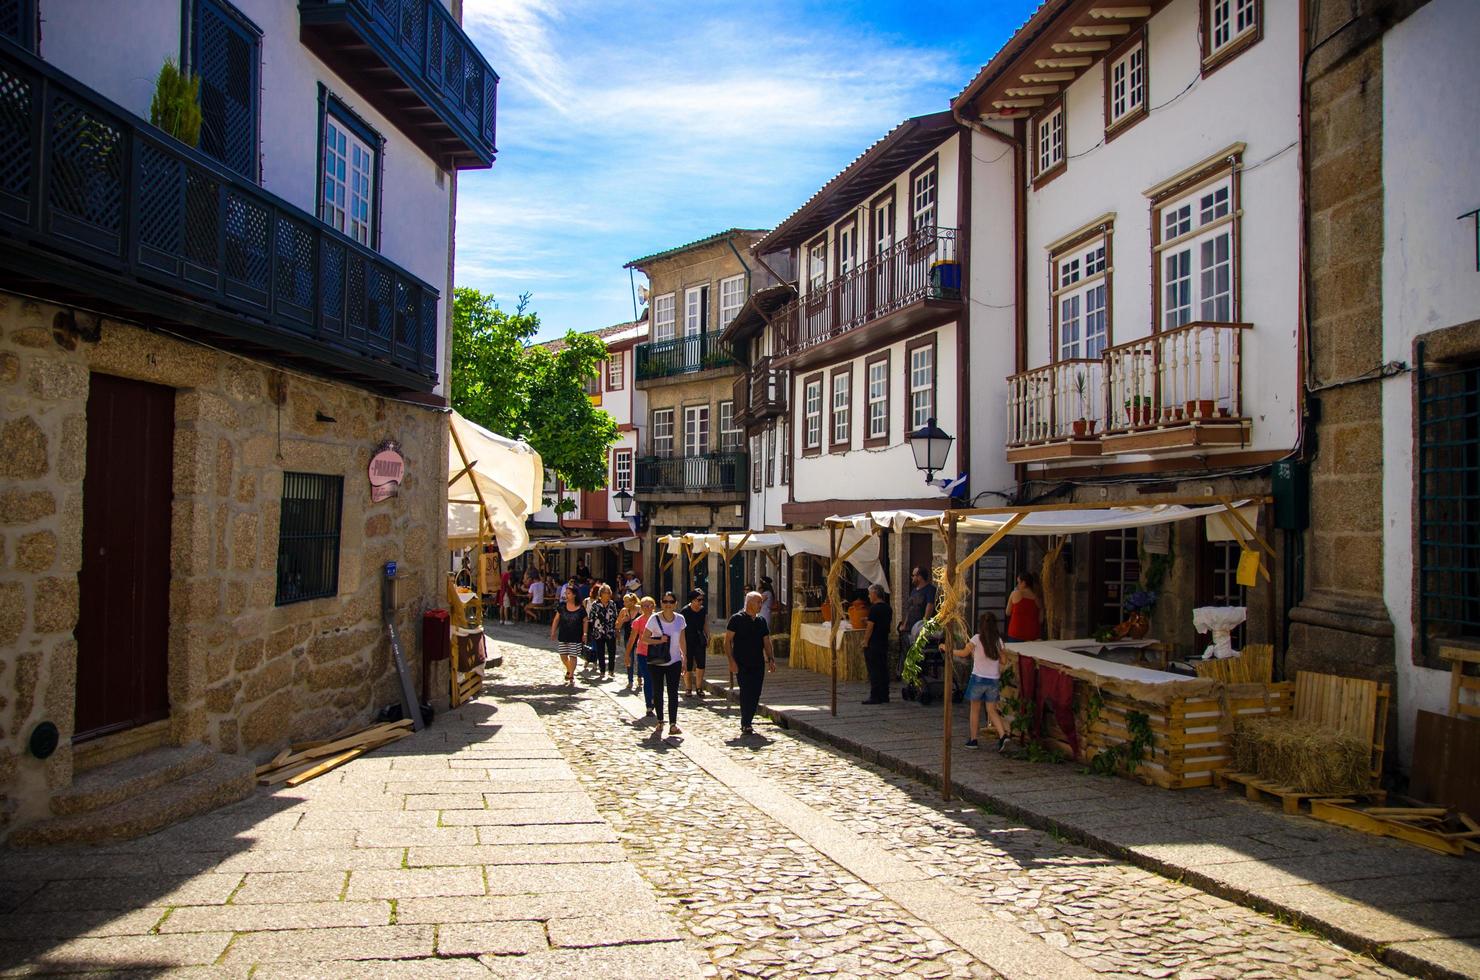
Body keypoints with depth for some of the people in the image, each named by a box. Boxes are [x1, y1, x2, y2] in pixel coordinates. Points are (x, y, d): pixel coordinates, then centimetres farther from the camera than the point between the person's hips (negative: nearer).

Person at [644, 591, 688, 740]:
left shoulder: (680, 619, 2)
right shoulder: (654, 618, -9)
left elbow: (682, 641, 10)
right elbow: (645, 638, -6)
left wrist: (685, 658, 9)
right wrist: (659, 641, -21)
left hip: (674, 662, 2)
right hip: (656, 662, -2)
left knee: (673, 693, 0)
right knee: (657, 693, 8)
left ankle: (673, 724, 4)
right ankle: (660, 723, 21)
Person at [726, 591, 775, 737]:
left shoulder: (761, 621, 12)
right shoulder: (737, 619, -5)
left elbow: (766, 642, 16)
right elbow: (727, 641, -6)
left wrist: (771, 659, 6)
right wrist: (731, 661, -13)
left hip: (758, 664, 5)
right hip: (742, 665, -5)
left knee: (755, 694, 5)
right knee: (746, 693, -10)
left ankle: (747, 722, 18)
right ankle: (746, 726, -4)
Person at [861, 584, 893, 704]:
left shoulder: (874, 608, -15)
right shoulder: (888, 608, 11)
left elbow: (870, 627, -16)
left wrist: (865, 642, -10)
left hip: (873, 644, -8)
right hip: (884, 643, 8)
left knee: (874, 671, -4)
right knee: (883, 669, 11)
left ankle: (875, 697, -4)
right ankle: (884, 696, 15)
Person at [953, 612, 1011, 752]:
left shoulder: (977, 639, -10)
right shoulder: (998, 640, 1)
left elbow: (963, 653, -2)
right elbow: (1002, 660, 5)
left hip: (978, 678, -3)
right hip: (994, 679, 3)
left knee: (975, 709, 10)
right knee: (992, 710, 10)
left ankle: (973, 739, 14)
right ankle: (1003, 735, -8)